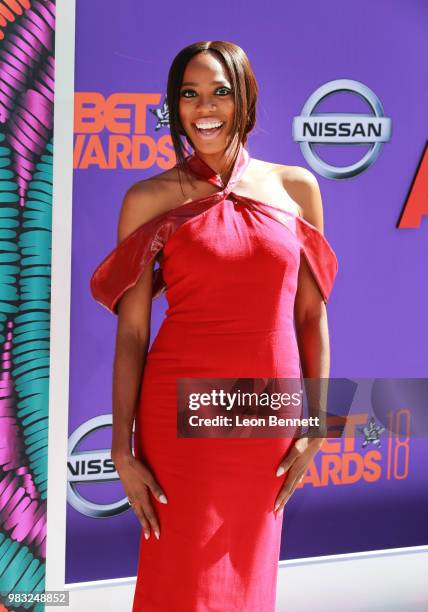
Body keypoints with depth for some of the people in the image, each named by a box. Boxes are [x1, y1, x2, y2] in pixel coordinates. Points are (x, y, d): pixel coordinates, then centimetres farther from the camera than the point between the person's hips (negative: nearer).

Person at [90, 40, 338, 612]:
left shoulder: (295, 188, 5)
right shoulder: (150, 198, -1)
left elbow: (312, 314, 6)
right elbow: (131, 330, -3)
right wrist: (122, 447, -7)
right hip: (180, 412, -2)